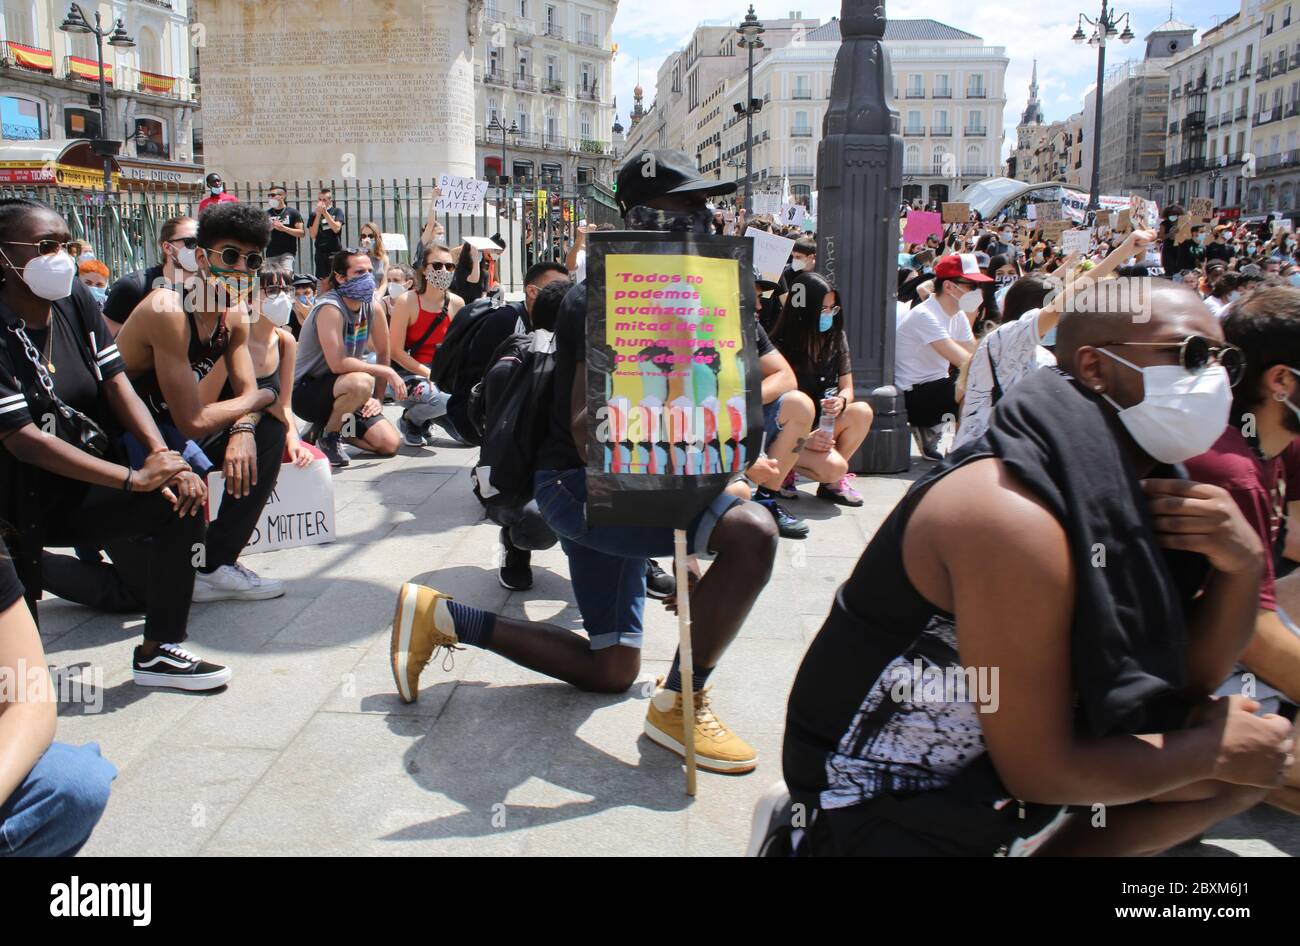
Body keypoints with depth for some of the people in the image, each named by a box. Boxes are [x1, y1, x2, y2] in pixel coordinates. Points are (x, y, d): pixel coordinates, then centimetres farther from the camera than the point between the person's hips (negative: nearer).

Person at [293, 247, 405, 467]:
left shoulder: (371, 306, -1)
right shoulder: (330, 309, -22)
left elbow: (383, 353, 10)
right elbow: (338, 364, -31)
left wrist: (378, 398, 1)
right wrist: (387, 372, -25)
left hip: (339, 391, 7)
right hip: (305, 391, -7)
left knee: (390, 444, -6)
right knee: (362, 382, -37)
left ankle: (332, 426, 18)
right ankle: (327, 438, -11)